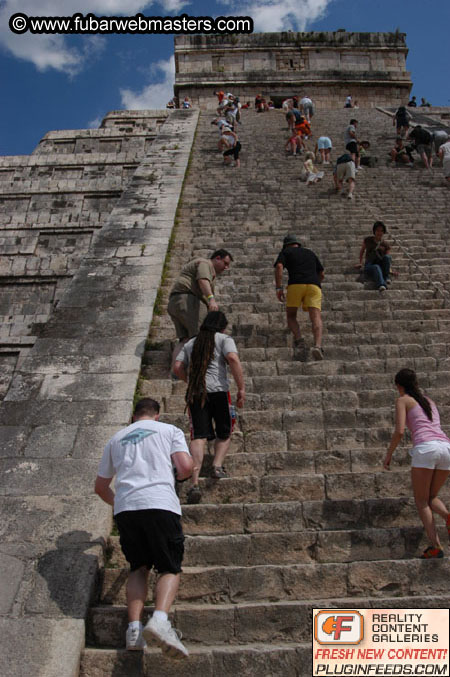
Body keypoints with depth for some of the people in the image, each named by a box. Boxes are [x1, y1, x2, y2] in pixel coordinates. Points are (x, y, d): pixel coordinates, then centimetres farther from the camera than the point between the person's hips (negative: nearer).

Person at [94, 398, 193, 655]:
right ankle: (160, 619, -17)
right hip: (160, 505, -3)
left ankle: (134, 627, 2)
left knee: (139, 568, 19)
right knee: (170, 568, 7)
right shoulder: (170, 430, 16)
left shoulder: (116, 439, 26)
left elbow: (101, 487, 30)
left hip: (125, 508, 3)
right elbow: (186, 466, 1)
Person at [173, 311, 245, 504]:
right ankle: (217, 465, 0)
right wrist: (241, 388, -9)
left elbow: (178, 367, 13)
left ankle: (195, 483, -15)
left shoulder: (190, 343, 22)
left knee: (199, 436, -3)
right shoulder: (224, 339, 9)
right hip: (218, 390, -3)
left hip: (194, 393, 3)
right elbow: (233, 359, -10)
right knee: (224, 432, 18)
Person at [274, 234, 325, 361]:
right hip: (314, 285, 2)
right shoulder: (310, 253, 32)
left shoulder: (285, 252, 20)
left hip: (295, 284, -2)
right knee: (316, 318, -8)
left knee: (291, 316, 13)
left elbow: (279, 266, -1)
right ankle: (317, 346, -31)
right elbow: (321, 274, 34)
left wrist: (278, 287, -5)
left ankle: (299, 340, -13)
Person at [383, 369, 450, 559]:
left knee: (421, 501, 7)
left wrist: (388, 455, 8)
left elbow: (399, 431, -2)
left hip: (425, 448, -6)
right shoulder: (429, 401, 28)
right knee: (431, 497, 20)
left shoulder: (403, 400, 10)